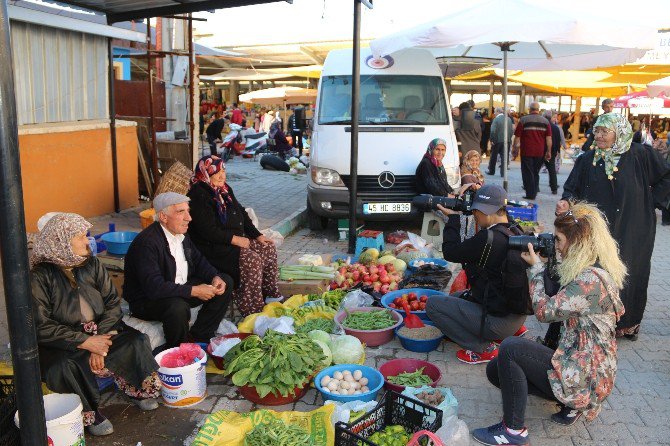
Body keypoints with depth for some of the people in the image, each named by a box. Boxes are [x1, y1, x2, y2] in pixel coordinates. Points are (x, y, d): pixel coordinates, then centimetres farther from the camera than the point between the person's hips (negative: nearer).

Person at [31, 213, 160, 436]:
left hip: (97, 332, 4)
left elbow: (113, 302, 0)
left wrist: (101, 337, -16)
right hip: (60, 342, -4)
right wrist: (85, 342, -23)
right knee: (66, 367, -35)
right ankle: (89, 414, -10)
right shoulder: (40, 277, -14)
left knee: (136, 341, -19)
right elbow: (40, 326, -17)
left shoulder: (91, 264, 1)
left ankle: (138, 390, 6)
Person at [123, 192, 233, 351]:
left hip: (181, 288, 9)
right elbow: (154, 287, -33)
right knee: (178, 308, -39)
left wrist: (215, 277, -7)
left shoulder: (181, 233, 2)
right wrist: (194, 291, -29)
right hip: (146, 300, -9)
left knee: (225, 282, 3)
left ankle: (198, 338, 4)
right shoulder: (146, 243, -26)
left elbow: (198, 260, 13)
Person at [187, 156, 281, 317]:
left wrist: (258, 235, 7)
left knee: (268, 248, -1)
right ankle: (252, 309, -16)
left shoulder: (224, 189, 12)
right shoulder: (199, 195, -17)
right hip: (212, 247, -9)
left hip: (237, 239, 9)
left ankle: (271, 294, 9)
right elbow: (208, 231, -23)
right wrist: (235, 239, -21)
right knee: (252, 260, -26)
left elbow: (242, 214, 17)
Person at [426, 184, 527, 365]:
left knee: (433, 305, -3)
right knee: (459, 297, 30)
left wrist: (453, 217, -4)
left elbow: (451, 252, -13)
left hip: (500, 321, -9)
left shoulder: (489, 239, -25)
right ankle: (515, 329, 20)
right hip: (519, 314, 9)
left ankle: (483, 348, -3)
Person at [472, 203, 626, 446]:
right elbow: (557, 301, 18)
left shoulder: (591, 279, -24)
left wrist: (536, 267, -8)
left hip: (584, 378, -10)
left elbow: (544, 311, -19)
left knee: (510, 348, -21)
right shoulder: (589, 272, 7)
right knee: (496, 370, 5)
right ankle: (570, 403, 10)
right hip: (577, 364, 10)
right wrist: (544, 264, 6)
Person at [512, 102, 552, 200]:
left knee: (527, 173, 2)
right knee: (536, 173, 14)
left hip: (527, 152, -3)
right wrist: (549, 151, 6)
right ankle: (534, 194, 16)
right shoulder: (545, 121, 5)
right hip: (540, 152, 3)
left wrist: (515, 148, 5)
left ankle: (530, 194, -2)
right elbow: (549, 138, 1)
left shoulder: (524, 120, -4)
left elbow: (517, 136, -5)